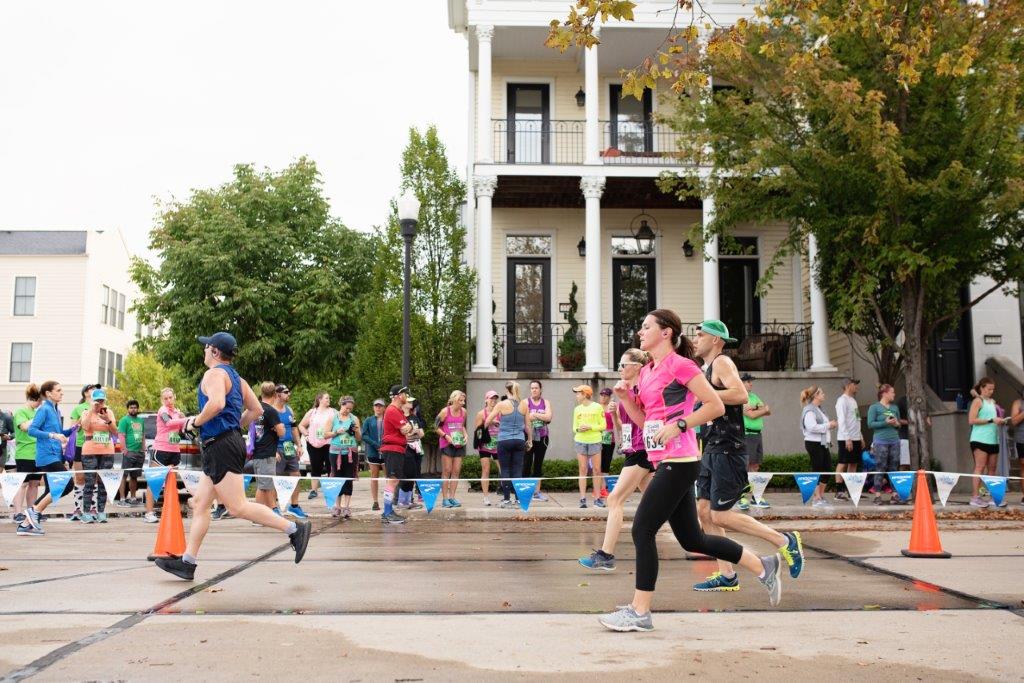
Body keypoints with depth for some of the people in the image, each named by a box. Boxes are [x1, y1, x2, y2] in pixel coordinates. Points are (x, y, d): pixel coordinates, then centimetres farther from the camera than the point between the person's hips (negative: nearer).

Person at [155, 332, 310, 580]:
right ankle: (187, 562, 14)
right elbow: (256, 409, 22)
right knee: (200, 503, 11)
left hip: (221, 446, -10)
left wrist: (195, 422, -14)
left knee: (238, 507, -10)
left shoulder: (214, 373, -10)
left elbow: (217, 402, -29)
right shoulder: (236, 378, 19)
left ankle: (294, 528, -10)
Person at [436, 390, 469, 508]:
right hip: (447, 444, -5)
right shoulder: (445, 412, -8)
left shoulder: (463, 412, 7)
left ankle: (452, 497, 10)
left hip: (459, 444, 5)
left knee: (456, 471, 4)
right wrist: (446, 436, -14)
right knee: (447, 471, -3)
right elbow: (436, 427, -3)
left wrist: (465, 435, 6)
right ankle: (445, 499, 1)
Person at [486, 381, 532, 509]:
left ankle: (507, 499, 5)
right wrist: (530, 439, 20)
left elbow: (487, 421, -2)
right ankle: (519, 498, 7)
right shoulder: (524, 404, 2)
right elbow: (528, 425, 8)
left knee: (505, 470, 5)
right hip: (519, 440, 3)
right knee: (517, 470, 7)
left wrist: (496, 422, 19)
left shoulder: (501, 405, -7)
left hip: (504, 441, -3)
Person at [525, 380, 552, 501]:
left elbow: (548, 417, -6)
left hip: (542, 437, 3)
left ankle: (537, 491, 13)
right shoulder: (526, 402, 1)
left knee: (539, 464, 7)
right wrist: (542, 415, -10)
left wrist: (534, 414, -10)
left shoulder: (546, 403, 9)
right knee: (527, 464, -4)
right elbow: (525, 418, -13)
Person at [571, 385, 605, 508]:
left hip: (595, 441, -3)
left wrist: (590, 427, -13)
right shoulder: (577, 409, 12)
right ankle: (583, 498, 0)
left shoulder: (597, 407, 1)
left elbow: (603, 426, 0)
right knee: (583, 470, 0)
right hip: (580, 441, 3)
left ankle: (597, 498, 6)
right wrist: (577, 429, -6)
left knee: (596, 470, 0)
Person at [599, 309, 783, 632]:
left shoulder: (679, 364, -8)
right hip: (665, 462, 9)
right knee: (692, 540, 13)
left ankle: (639, 612, 2)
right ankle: (764, 567, 28)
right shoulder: (646, 371, 16)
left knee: (642, 530, -8)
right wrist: (624, 396, 6)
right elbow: (644, 419, 21)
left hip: (679, 462, -9)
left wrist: (678, 425, -18)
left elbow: (716, 406, -11)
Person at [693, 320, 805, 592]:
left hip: (727, 451, -10)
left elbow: (741, 395, -27)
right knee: (704, 511, 6)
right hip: (712, 451, 10)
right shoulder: (709, 369, 19)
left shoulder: (722, 362, -10)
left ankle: (786, 541, 4)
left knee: (720, 515, -9)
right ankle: (727, 576, 11)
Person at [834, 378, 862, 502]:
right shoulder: (842, 400, -11)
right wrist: (847, 438, -22)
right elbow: (841, 421, -18)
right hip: (846, 439, -9)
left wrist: (861, 437, 18)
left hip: (856, 438, 9)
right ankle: (839, 491, -6)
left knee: (853, 463, 10)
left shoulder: (853, 400, 17)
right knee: (843, 463, -7)